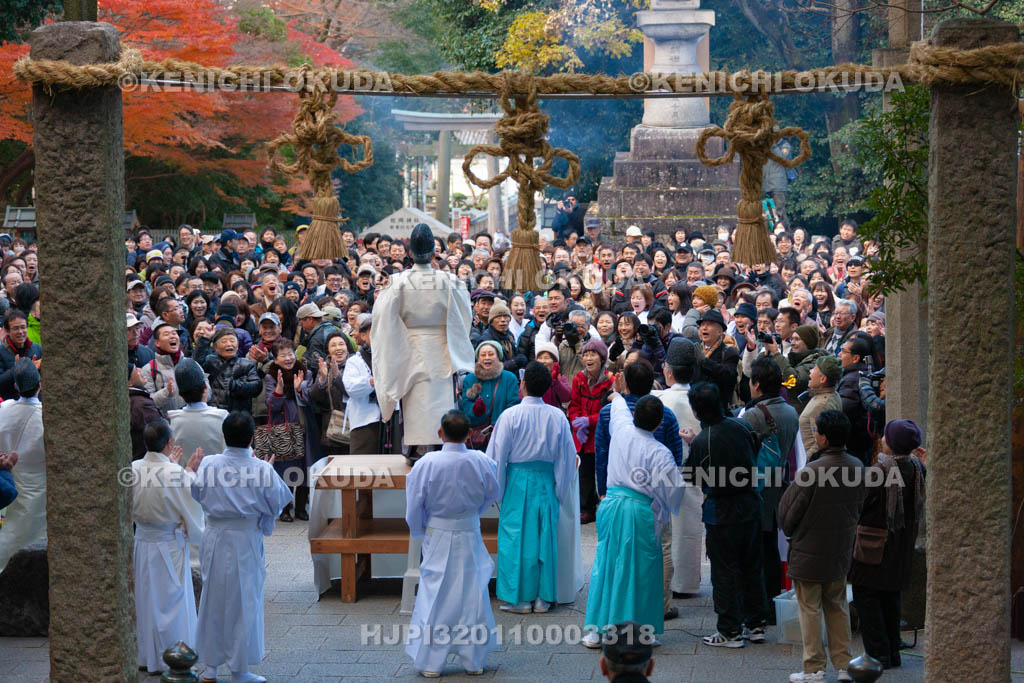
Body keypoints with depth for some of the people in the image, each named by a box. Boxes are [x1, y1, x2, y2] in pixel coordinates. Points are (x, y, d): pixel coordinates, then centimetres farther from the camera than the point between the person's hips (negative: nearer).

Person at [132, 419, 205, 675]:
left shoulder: (133, 470, -8)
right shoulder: (176, 474, -24)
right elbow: (190, 507, -12)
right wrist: (190, 472, -3)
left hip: (142, 542, 5)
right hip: (169, 545, -5)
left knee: (145, 599, 18)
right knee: (172, 601, 8)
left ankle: (144, 656, 29)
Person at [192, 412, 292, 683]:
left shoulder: (208, 465, -9)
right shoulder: (262, 470, -15)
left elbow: (197, 496, 5)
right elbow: (276, 505, -4)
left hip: (215, 539, 2)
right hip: (246, 540, -2)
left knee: (212, 600, 14)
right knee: (244, 604, 7)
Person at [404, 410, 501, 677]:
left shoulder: (426, 464, -17)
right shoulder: (482, 462, -10)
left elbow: (414, 505, -9)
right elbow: (492, 495, 8)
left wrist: (417, 531, 10)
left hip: (438, 537, -2)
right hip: (470, 534, 2)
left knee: (434, 597, 7)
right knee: (472, 595, 11)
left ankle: (430, 662, 11)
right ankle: (474, 660, 18)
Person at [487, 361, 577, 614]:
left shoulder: (511, 415, -11)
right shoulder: (558, 417, -2)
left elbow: (498, 456, -7)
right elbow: (567, 457, 3)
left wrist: (497, 493, 3)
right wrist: (561, 492, 13)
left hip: (518, 482, -3)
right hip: (546, 482, 3)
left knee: (516, 537, 4)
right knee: (545, 538, 9)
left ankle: (520, 597, 6)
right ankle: (543, 597, 13)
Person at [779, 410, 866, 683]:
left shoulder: (811, 471, -24)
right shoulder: (857, 468, -4)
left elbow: (787, 512, -13)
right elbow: (859, 507, 8)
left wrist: (791, 533, 6)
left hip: (809, 553, -6)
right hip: (841, 551, 6)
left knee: (810, 610, 5)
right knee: (838, 608, 17)